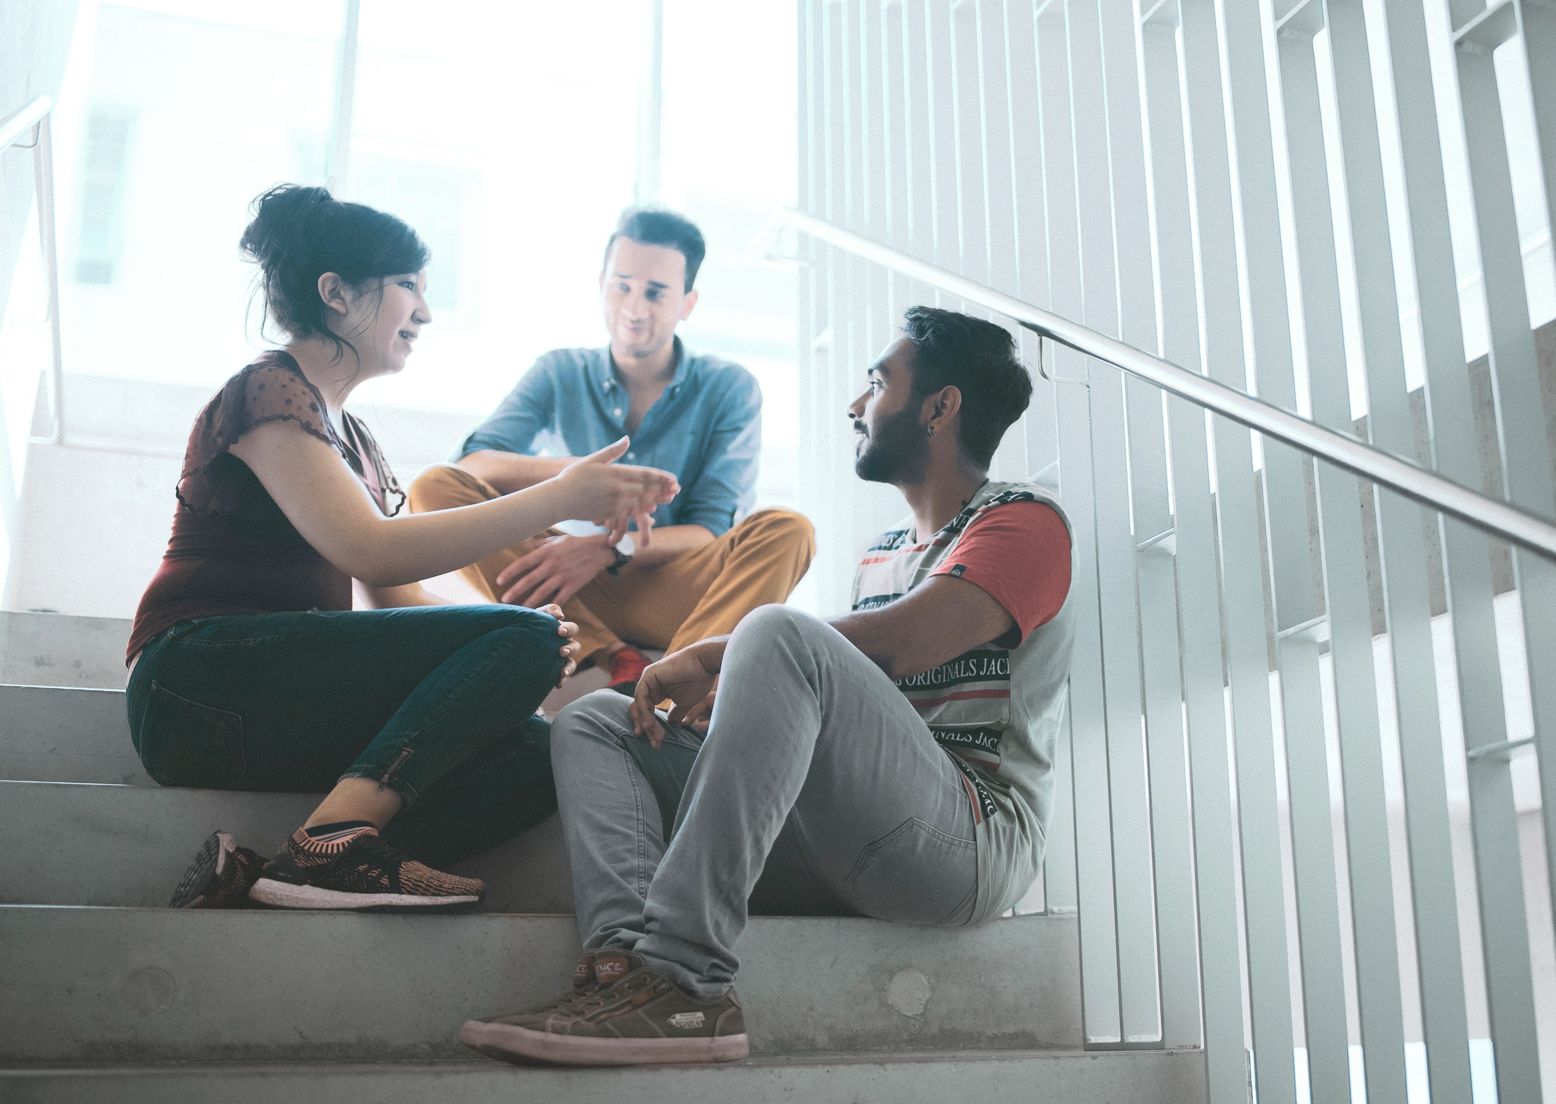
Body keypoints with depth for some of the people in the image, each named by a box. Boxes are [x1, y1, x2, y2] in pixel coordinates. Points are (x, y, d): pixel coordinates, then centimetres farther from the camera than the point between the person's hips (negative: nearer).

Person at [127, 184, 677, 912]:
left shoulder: (350, 438, 24)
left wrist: (527, 640, -4)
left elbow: (400, 598, 15)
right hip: (204, 681, -8)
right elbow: (371, 551, -18)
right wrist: (559, 497, -17)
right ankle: (332, 843, -29)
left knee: (534, 754, -15)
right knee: (521, 637, -21)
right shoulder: (268, 392, -4)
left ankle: (256, 874, -25)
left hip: (279, 703, 8)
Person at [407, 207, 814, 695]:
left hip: (671, 597, -1)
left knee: (787, 530, -25)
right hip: (574, 595, 1)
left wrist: (609, 549, -24)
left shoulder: (729, 389, 4)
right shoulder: (559, 374, 8)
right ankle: (620, 666, -34)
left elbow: (712, 534, -6)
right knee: (436, 488, -19)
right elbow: (471, 465, -8)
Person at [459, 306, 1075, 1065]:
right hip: (850, 847, 8)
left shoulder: (1024, 520, 0)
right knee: (592, 721, 3)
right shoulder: (882, 554, 27)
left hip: (971, 839, -8)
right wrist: (731, 690, 2)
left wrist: (711, 656, -11)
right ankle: (625, 959, -26)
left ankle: (683, 975, -37)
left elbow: (900, 642, -17)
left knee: (779, 633, -31)